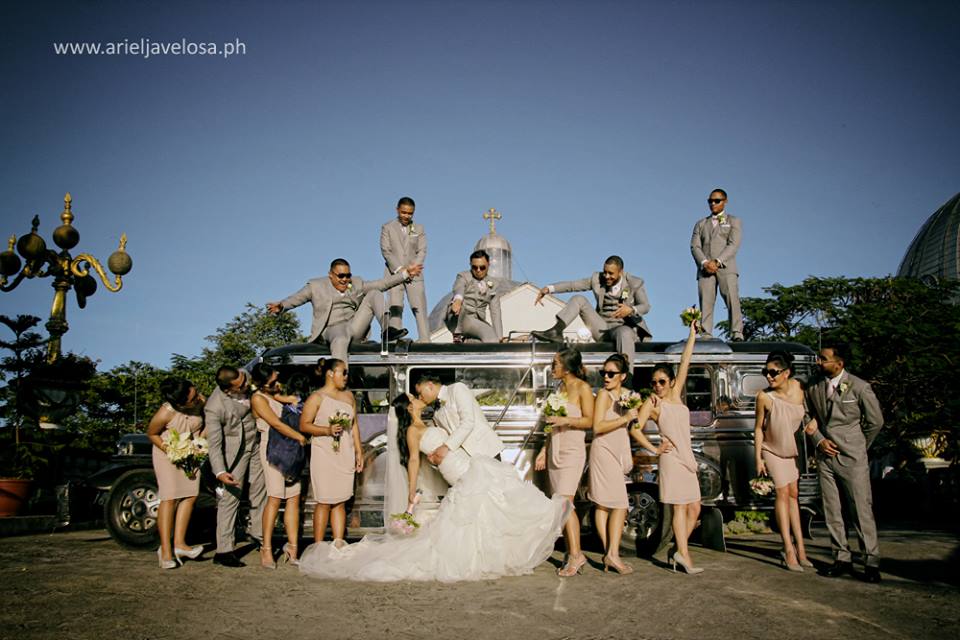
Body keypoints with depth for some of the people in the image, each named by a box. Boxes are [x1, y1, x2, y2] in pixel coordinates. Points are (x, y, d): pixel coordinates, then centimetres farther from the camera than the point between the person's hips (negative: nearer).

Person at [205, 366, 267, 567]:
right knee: (230, 498, -6)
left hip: (256, 443, 7)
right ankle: (223, 551, 1)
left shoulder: (244, 378, -14)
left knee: (260, 492, 14)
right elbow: (214, 443, -26)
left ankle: (259, 536, 30)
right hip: (234, 451, -7)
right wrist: (220, 472, -35)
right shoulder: (214, 407, -29)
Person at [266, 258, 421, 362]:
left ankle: (388, 330, -19)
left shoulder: (356, 283, 18)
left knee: (373, 294, -3)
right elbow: (295, 298, 1)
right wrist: (281, 306, -20)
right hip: (333, 329, -5)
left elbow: (381, 284, 17)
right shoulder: (316, 285, 8)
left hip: (355, 327, 5)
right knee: (341, 340, -42)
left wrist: (406, 273, 12)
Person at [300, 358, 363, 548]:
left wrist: (359, 451, 14)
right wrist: (328, 430, -19)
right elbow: (304, 425, -7)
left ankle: (338, 543, 11)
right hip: (324, 455, -5)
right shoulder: (316, 397, -4)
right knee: (325, 502, -3)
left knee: (341, 502, 6)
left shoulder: (349, 396, 14)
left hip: (346, 455, 5)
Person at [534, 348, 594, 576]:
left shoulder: (582, 387, -6)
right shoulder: (560, 387, 16)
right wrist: (545, 449, 18)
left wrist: (565, 420, -23)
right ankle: (571, 553, 12)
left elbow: (589, 421, -9)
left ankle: (576, 554, -10)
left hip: (572, 451, -8)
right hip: (556, 451, 8)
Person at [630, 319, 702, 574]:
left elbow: (685, 363, 12)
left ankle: (678, 553, 13)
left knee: (694, 509, 6)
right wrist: (655, 449, -9)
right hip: (671, 458, -7)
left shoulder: (675, 395, 12)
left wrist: (692, 334, 12)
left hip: (687, 458, 7)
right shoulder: (652, 403, -4)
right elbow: (635, 429, -12)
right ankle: (684, 555, -6)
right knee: (679, 507, -7)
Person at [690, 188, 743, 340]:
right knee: (706, 301, -11)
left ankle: (737, 333, -20)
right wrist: (704, 263, -9)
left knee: (732, 298, -16)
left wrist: (717, 262, -14)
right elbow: (694, 246, 11)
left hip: (726, 267, -2)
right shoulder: (701, 224, 25)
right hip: (705, 268, 2)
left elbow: (733, 245, 1)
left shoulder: (734, 221, 17)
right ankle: (705, 334, -17)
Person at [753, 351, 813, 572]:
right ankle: (789, 550, -2)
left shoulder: (798, 387, -14)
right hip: (773, 450, -4)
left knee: (793, 494, 11)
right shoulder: (764, 396, -22)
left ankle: (799, 547, 18)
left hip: (793, 449, 4)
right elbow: (758, 428, -14)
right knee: (783, 493, -7)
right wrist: (758, 458, -13)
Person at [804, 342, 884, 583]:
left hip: (852, 457, -4)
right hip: (825, 455, 4)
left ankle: (871, 561, 7)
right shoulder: (814, 387, 5)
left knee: (862, 509, -2)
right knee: (831, 511, 7)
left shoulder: (859, 387, -6)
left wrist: (857, 447, 9)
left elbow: (875, 421, 3)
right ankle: (842, 558, 17)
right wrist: (819, 440, 0)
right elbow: (809, 418, 15)